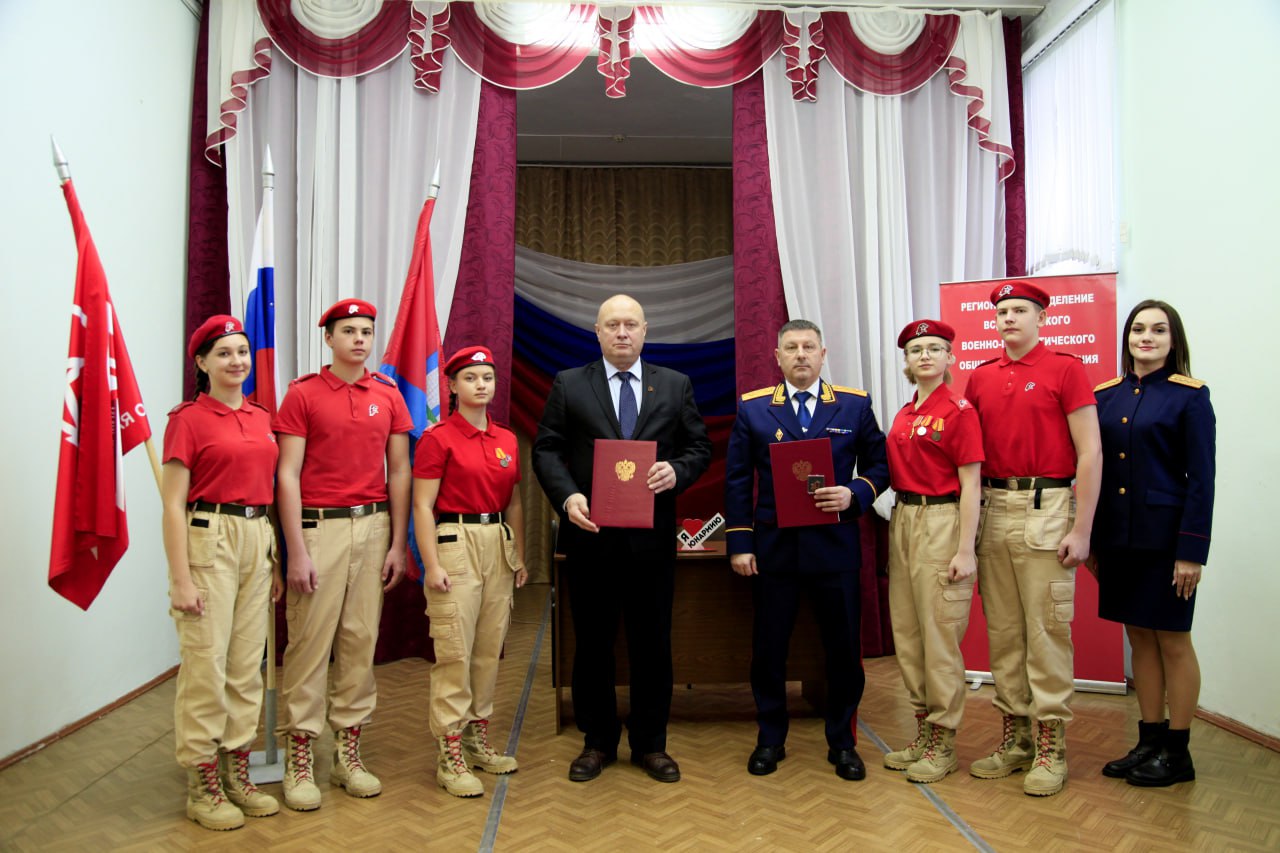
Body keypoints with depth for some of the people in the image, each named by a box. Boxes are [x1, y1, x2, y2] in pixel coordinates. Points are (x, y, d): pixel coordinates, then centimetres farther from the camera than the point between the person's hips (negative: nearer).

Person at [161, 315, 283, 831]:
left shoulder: (261, 418, 12)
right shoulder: (188, 419, -5)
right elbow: (173, 505, -8)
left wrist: (275, 560, 14)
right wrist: (181, 579, -13)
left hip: (255, 540, 6)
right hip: (209, 539, -6)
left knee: (248, 665, 11)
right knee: (206, 664, -1)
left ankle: (237, 774, 24)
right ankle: (202, 786, 14)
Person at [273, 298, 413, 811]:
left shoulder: (389, 396, 9)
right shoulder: (302, 394, 0)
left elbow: (399, 473, 10)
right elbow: (287, 475, -4)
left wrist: (399, 543, 5)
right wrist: (297, 551, -10)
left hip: (374, 525, 3)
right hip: (319, 527, -3)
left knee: (360, 640, 8)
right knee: (310, 641, -1)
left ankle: (348, 752, 20)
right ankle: (299, 759, 12)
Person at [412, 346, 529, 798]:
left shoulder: (507, 440, 11)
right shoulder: (438, 437, -6)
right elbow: (422, 507, -9)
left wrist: (519, 556, 12)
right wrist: (432, 565, -15)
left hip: (498, 545, 6)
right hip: (455, 542, -6)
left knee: (490, 649, 12)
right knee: (455, 653, -3)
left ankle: (477, 739, 26)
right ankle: (450, 756, 8)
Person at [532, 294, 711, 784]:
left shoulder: (675, 386, 9)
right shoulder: (568, 385, 5)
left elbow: (699, 447, 7)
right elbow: (546, 449, 0)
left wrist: (677, 471, -14)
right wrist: (567, 496, -16)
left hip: (653, 536, 1)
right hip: (591, 534, 0)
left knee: (652, 643, 9)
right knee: (593, 643, 10)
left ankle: (650, 744, 26)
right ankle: (597, 742, 27)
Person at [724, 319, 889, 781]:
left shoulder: (855, 405, 5)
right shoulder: (753, 409, 4)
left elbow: (879, 464, 8)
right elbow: (737, 480, 3)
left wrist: (856, 494, -13)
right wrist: (739, 544, -3)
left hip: (836, 546, 0)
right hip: (773, 547, 0)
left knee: (844, 647, 8)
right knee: (768, 647, 8)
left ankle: (842, 742, 26)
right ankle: (770, 739, 26)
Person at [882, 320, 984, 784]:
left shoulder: (959, 410, -8)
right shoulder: (904, 415, 13)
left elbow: (970, 485, -11)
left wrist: (965, 550, -16)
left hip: (942, 523, -7)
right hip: (903, 521, 8)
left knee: (940, 636, -1)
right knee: (907, 633, 12)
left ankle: (944, 743, 13)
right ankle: (923, 732, 27)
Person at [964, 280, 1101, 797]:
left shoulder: (1065, 368, -2)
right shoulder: (980, 378, 12)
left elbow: (1090, 454, -6)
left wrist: (1081, 530, -10)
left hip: (1047, 509, -5)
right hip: (992, 510, 5)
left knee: (1046, 629, -1)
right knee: (1002, 630, 10)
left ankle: (1050, 746, 11)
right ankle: (1014, 738, 21)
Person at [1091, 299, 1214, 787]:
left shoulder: (1189, 396, -5)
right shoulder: (1105, 396, 8)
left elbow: (1201, 479, -8)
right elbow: (1095, 469, 9)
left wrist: (1192, 550, -13)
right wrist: (1089, 540, 7)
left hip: (1165, 537, -4)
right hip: (1117, 537, 5)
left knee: (1173, 641, 6)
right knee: (1139, 637, 12)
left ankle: (1177, 753, 19)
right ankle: (1150, 740, 25)